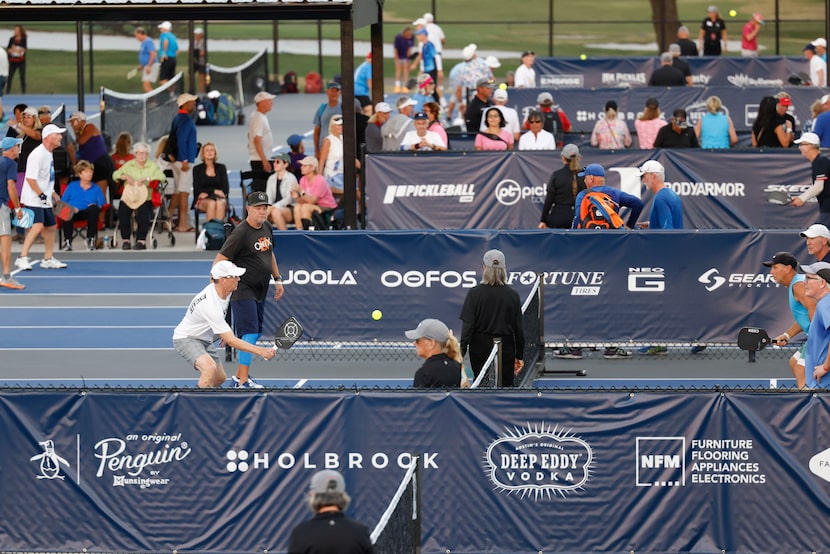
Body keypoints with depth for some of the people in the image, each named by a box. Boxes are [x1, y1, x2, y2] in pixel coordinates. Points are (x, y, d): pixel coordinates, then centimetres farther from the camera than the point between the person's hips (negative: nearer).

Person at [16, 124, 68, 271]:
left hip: (45, 200, 10)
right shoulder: (38, 154, -17)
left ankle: (48, 259, 25)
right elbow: (30, 178, -22)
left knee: (51, 227, 14)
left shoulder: (48, 154, 14)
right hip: (33, 200, -10)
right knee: (37, 226, -22)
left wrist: (54, 196, 21)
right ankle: (22, 258, -19)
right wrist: (41, 195, -23)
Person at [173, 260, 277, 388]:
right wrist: (261, 351, -38)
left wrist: (224, 334, 19)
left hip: (204, 339, 10)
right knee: (210, 368, -36)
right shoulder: (211, 305, -36)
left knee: (220, 378, 16)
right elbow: (231, 341, -35)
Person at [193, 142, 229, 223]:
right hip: (202, 201, -1)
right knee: (211, 203, -37)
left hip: (220, 198, 1)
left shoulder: (221, 168, 14)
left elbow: (226, 189, 4)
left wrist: (207, 192, -9)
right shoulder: (197, 169, 10)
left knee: (220, 203, -36)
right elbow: (197, 190, 0)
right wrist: (214, 191, -11)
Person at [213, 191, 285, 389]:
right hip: (243, 291, -9)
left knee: (256, 333, 14)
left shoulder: (267, 228, 7)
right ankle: (242, 381, -18)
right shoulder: (241, 233, -18)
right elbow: (219, 260, -19)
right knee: (250, 333, -16)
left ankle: (240, 375, 25)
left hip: (260, 291, 9)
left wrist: (277, 279, 23)